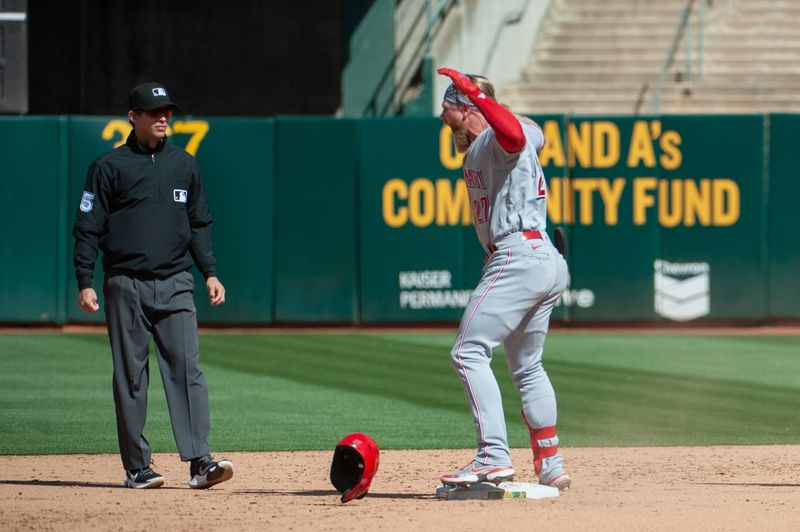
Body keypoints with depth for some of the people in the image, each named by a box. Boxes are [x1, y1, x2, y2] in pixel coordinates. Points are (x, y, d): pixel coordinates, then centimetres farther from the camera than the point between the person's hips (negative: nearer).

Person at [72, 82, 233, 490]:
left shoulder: (184, 165, 12)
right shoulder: (110, 166, 1)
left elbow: (199, 225, 19)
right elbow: (88, 228, 1)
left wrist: (210, 272, 9)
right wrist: (85, 283, -6)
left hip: (175, 284, 2)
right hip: (127, 286, -2)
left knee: (186, 368, -9)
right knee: (130, 377, 1)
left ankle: (199, 462, -15)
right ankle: (137, 467, 6)